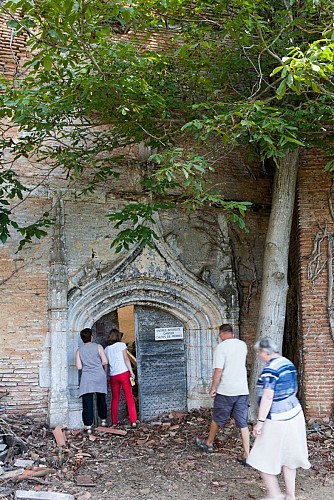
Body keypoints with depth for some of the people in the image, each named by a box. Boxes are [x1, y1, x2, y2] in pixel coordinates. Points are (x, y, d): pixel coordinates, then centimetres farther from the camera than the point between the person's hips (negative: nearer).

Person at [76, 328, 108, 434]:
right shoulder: (98, 347, 0)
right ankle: (103, 420, 29)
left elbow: (79, 366, -1)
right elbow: (105, 362, -4)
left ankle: (88, 426, -3)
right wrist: (105, 372, 14)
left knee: (87, 402, 0)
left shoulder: (79, 350, 3)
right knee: (101, 399, 18)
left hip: (87, 378, -1)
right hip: (100, 377, 1)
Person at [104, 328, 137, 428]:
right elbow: (126, 359, -7)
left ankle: (114, 422, 12)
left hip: (113, 375, 3)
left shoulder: (106, 349, 10)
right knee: (129, 398, -1)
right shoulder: (121, 345, 0)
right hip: (124, 373, -3)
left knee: (115, 399, 12)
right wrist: (131, 372, -8)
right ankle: (133, 421, -6)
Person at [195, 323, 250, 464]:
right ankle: (247, 455, 4)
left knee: (217, 419, 15)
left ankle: (209, 444, 34)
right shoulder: (242, 345, 7)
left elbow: (218, 370, -18)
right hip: (243, 390, 5)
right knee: (243, 423, 6)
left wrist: (213, 388, -8)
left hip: (225, 390, -4)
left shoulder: (221, 347, -12)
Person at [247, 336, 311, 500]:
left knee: (264, 459, 6)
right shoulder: (289, 363, 6)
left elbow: (267, 397, -24)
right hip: (294, 413, 9)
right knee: (287, 457, 18)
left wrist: (260, 421, -20)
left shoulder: (270, 369, -20)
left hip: (277, 421, -9)